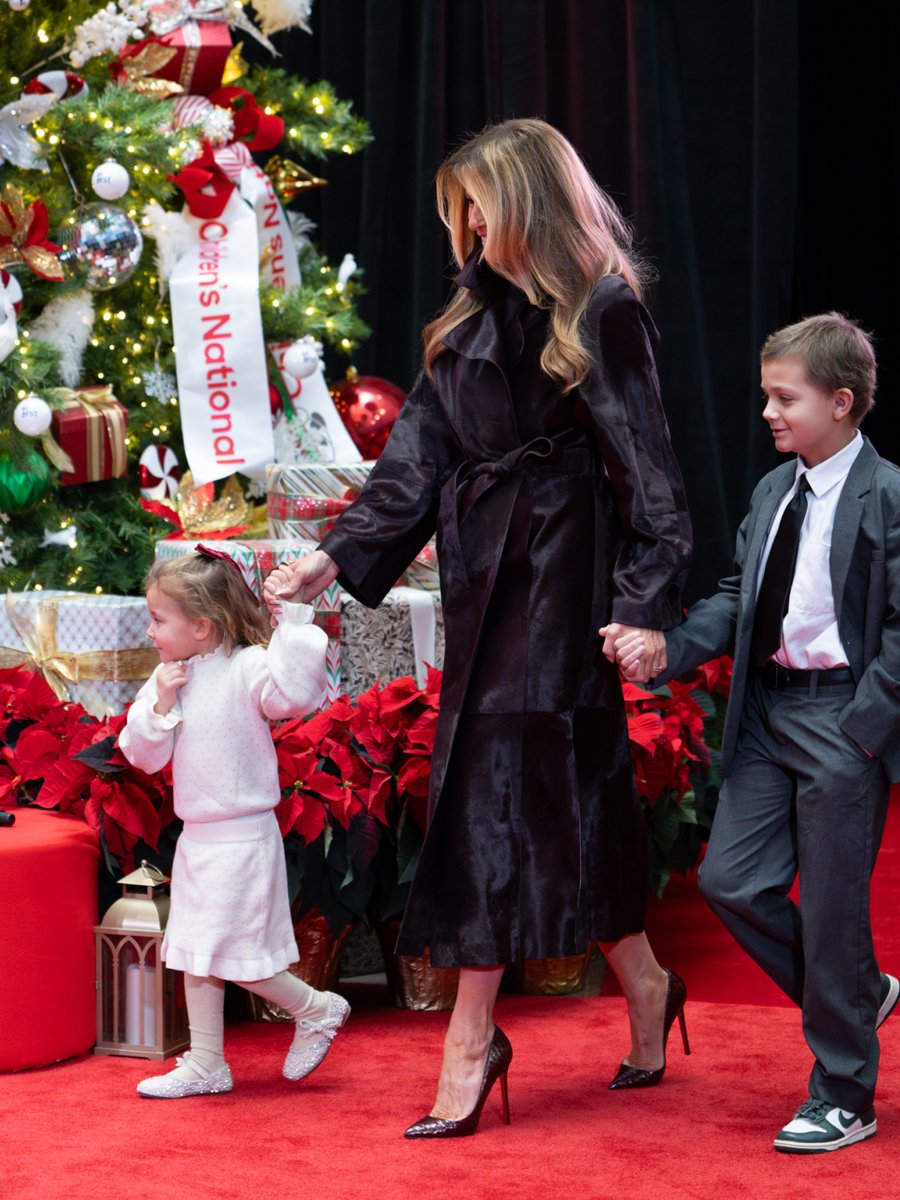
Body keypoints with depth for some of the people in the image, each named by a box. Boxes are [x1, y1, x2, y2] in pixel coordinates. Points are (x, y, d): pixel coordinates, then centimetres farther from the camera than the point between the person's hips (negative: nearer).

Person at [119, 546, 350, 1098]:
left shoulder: (247, 668, -16)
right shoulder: (169, 676, 6)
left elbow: (295, 695, -35)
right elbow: (143, 754, 7)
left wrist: (294, 619, -33)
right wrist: (161, 702, -9)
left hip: (242, 839, -8)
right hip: (197, 839, 8)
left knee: (232, 953, -5)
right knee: (196, 953, 12)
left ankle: (317, 1009, 16)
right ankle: (206, 1064, 21)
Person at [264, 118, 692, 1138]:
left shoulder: (601, 314, -9)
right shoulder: (474, 314, 12)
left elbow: (642, 468, -11)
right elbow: (420, 451, 12)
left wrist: (643, 601, -18)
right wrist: (339, 556, 6)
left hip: (560, 567, -7)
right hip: (484, 567, 7)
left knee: (503, 778, -7)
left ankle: (472, 1040, -3)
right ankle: (643, 984, 21)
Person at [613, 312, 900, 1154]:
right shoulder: (772, 492, 11)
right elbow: (737, 600, 11)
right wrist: (666, 651, -5)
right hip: (766, 708, 7)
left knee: (831, 906, 0)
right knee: (729, 880, 6)